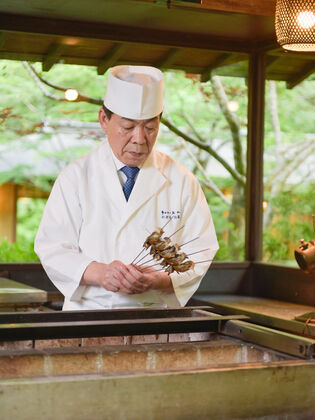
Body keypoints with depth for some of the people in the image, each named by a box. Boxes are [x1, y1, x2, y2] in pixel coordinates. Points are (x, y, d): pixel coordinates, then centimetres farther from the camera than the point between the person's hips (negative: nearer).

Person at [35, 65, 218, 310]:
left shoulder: (182, 182, 6)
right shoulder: (76, 177, 4)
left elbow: (201, 251, 4)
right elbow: (52, 248, 0)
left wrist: (160, 280, -15)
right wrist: (98, 273, -19)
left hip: (159, 316, 1)